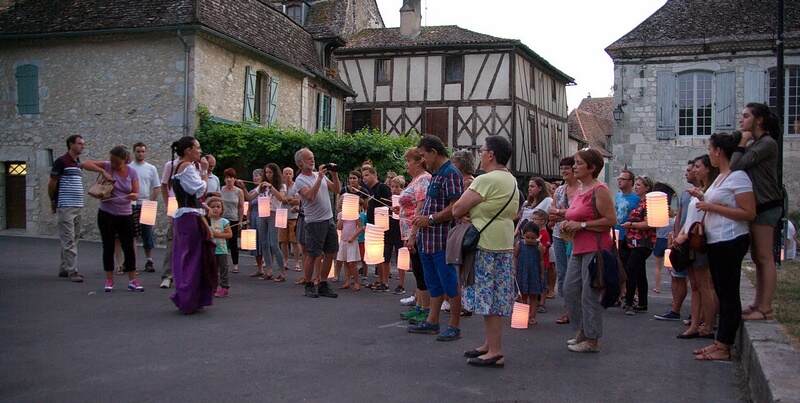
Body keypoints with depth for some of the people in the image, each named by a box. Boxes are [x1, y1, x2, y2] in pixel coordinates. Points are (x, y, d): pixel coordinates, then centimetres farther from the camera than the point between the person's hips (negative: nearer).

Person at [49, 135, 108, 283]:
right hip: (66, 207, -8)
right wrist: (53, 201, 6)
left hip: (77, 207, 8)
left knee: (73, 239, 11)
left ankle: (64, 269, 18)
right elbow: (52, 183, -4)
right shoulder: (61, 161, -8)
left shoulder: (78, 162, 14)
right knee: (69, 240, -8)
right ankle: (72, 271, -9)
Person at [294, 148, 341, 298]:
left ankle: (323, 285, 19)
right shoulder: (300, 180, -8)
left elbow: (336, 190, 12)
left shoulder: (320, 175, 12)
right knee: (312, 255, -1)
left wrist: (334, 175, -1)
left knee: (330, 253, 9)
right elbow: (310, 196, -24)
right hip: (314, 222, -7)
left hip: (329, 219, 7)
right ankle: (309, 286, 13)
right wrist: (319, 178, -22)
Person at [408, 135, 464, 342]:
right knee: (434, 284, 16)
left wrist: (430, 219, -17)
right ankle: (432, 322, 25)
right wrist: (421, 217, 11)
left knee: (450, 285, -1)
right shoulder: (436, 174, 16)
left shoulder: (450, 174, -14)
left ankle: (454, 327, 7)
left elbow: (455, 207, -21)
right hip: (429, 239, 10)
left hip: (443, 240, -10)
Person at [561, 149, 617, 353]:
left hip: (595, 248, -9)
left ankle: (592, 340, 5)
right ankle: (583, 331, 25)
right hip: (579, 248, 10)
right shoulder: (579, 191, 15)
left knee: (589, 294, -5)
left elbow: (611, 220, -18)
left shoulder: (599, 190, -11)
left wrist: (581, 225, -18)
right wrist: (568, 225, 10)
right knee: (570, 289, 12)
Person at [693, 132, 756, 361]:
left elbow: (749, 213, -19)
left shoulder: (738, 177, -13)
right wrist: (703, 199, 12)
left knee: (728, 294, -3)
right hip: (716, 242, 10)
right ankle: (720, 342, 19)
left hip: (730, 242, -10)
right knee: (722, 293, 12)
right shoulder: (721, 177, 15)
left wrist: (712, 207, -18)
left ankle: (723, 348, 2)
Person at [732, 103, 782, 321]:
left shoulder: (767, 143, -13)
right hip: (756, 205, 10)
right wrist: (743, 144, 6)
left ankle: (765, 309, -6)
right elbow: (735, 166, 11)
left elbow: (735, 166, -20)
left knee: (765, 258, -8)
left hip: (766, 206, -10)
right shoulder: (753, 144, 16)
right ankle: (758, 303, 19)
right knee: (758, 258, 13)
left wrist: (742, 144, -10)